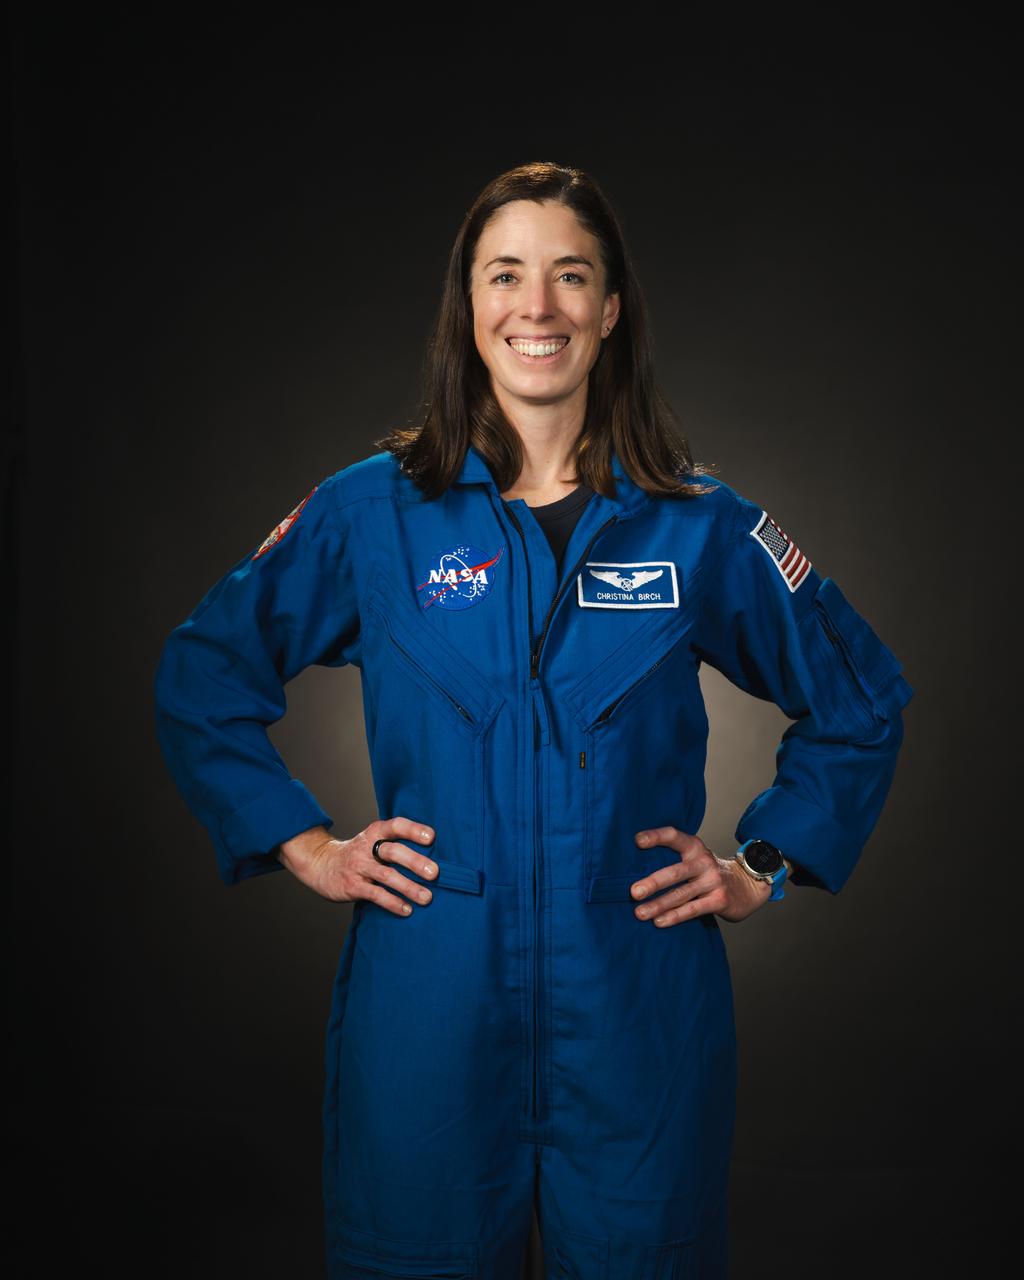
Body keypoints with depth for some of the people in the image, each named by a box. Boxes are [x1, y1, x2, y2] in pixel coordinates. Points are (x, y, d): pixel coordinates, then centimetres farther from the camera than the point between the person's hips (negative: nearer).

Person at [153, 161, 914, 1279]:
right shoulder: (371, 512, -1)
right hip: (425, 1014, 0)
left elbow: (862, 698, 13)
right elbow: (201, 677, 10)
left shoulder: (698, 527, 0)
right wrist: (301, 842, 3)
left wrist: (764, 868, 6)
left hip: (640, 1019, 1)